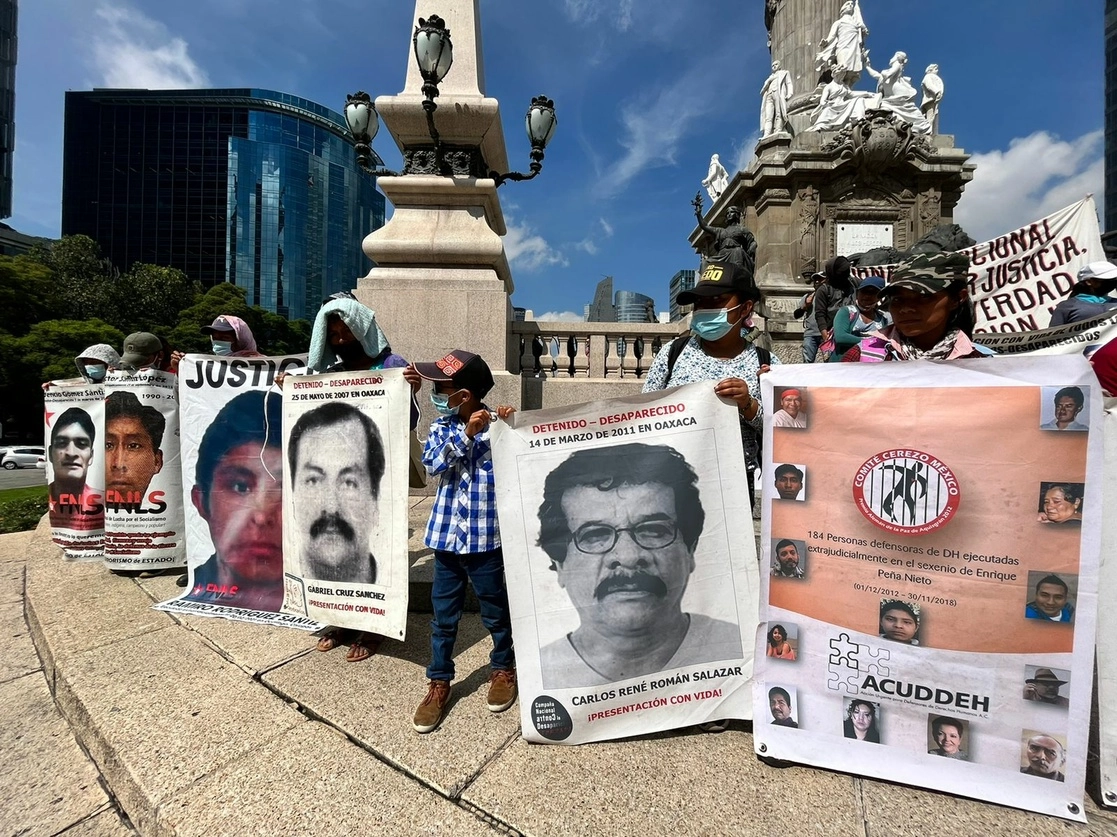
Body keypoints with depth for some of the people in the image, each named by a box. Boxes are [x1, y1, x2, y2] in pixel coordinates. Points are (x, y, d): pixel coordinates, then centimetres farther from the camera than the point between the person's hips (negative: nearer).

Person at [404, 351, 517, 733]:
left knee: (495, 611, 17)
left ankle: (503, 668, 42)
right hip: (446, 536, 3)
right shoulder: (442, 427, 0)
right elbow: (433, 464, -14)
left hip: (486, 538, -3)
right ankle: (439, 683, 37)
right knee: (443, 616, 16)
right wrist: (466, 434, -23)